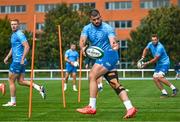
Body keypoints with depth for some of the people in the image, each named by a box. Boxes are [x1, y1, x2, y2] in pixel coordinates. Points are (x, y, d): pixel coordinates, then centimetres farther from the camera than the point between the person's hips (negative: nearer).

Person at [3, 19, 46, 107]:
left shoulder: (19, 34, -13)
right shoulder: (13, 35, 17)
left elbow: (27, 47, -22)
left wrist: (22, 59, -25)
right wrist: (7, 57, 23)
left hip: (18, 61, -10)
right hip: (17, 61, 10)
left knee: (11, 81, 0)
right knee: (20, 81, 8)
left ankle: (12, 102, 8)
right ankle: (39, 88, 3)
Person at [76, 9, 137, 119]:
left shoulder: (108, 28, -7)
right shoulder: (87, 29, 7)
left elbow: (112, 40, -21)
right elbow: (82, 41, -9)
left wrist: (114, 45, -46)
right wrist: (83, 47, -32)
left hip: (109, 54, -7)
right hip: (101, 58, 7)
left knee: (92, 76, -16)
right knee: (115, 84, 1)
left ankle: (92, 107, -11)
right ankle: (130, 108, -1)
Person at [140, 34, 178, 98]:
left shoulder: (160, 47, -25)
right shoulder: (150, 44, -1)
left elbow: (155, 59, -22)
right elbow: (146, 49, 20)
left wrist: (147, 63, -13)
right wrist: (143, 58, 5)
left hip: (165, 63, -8)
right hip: (158, 64, 8)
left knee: (160, 77, -25)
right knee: (155, 78, -4)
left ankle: (174, 88, -14)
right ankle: (164, 93, 2)